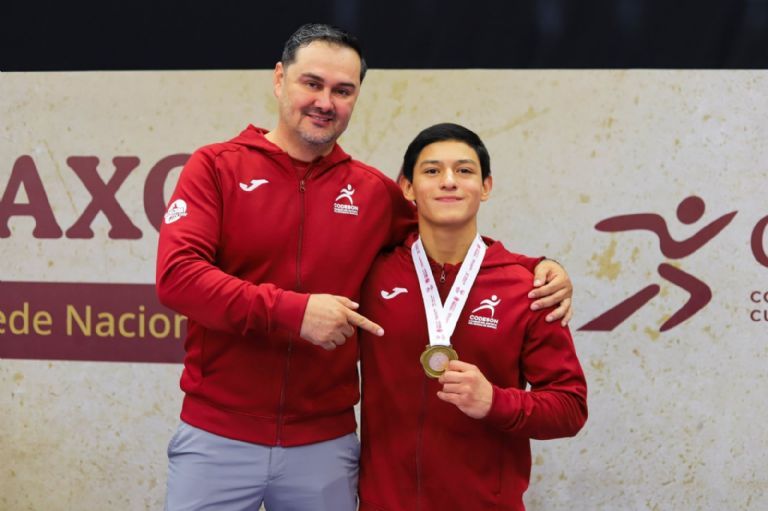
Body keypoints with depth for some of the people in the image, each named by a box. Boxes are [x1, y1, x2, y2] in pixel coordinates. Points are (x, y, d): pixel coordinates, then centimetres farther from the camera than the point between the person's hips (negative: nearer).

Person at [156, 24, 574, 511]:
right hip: (218, 436, -2)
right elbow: (177, 274, -13)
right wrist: (291, 311, -23)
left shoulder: (375, 192, 6)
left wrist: (538, 269, 0)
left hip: (326, 443, 3)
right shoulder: (216, 166, -2)